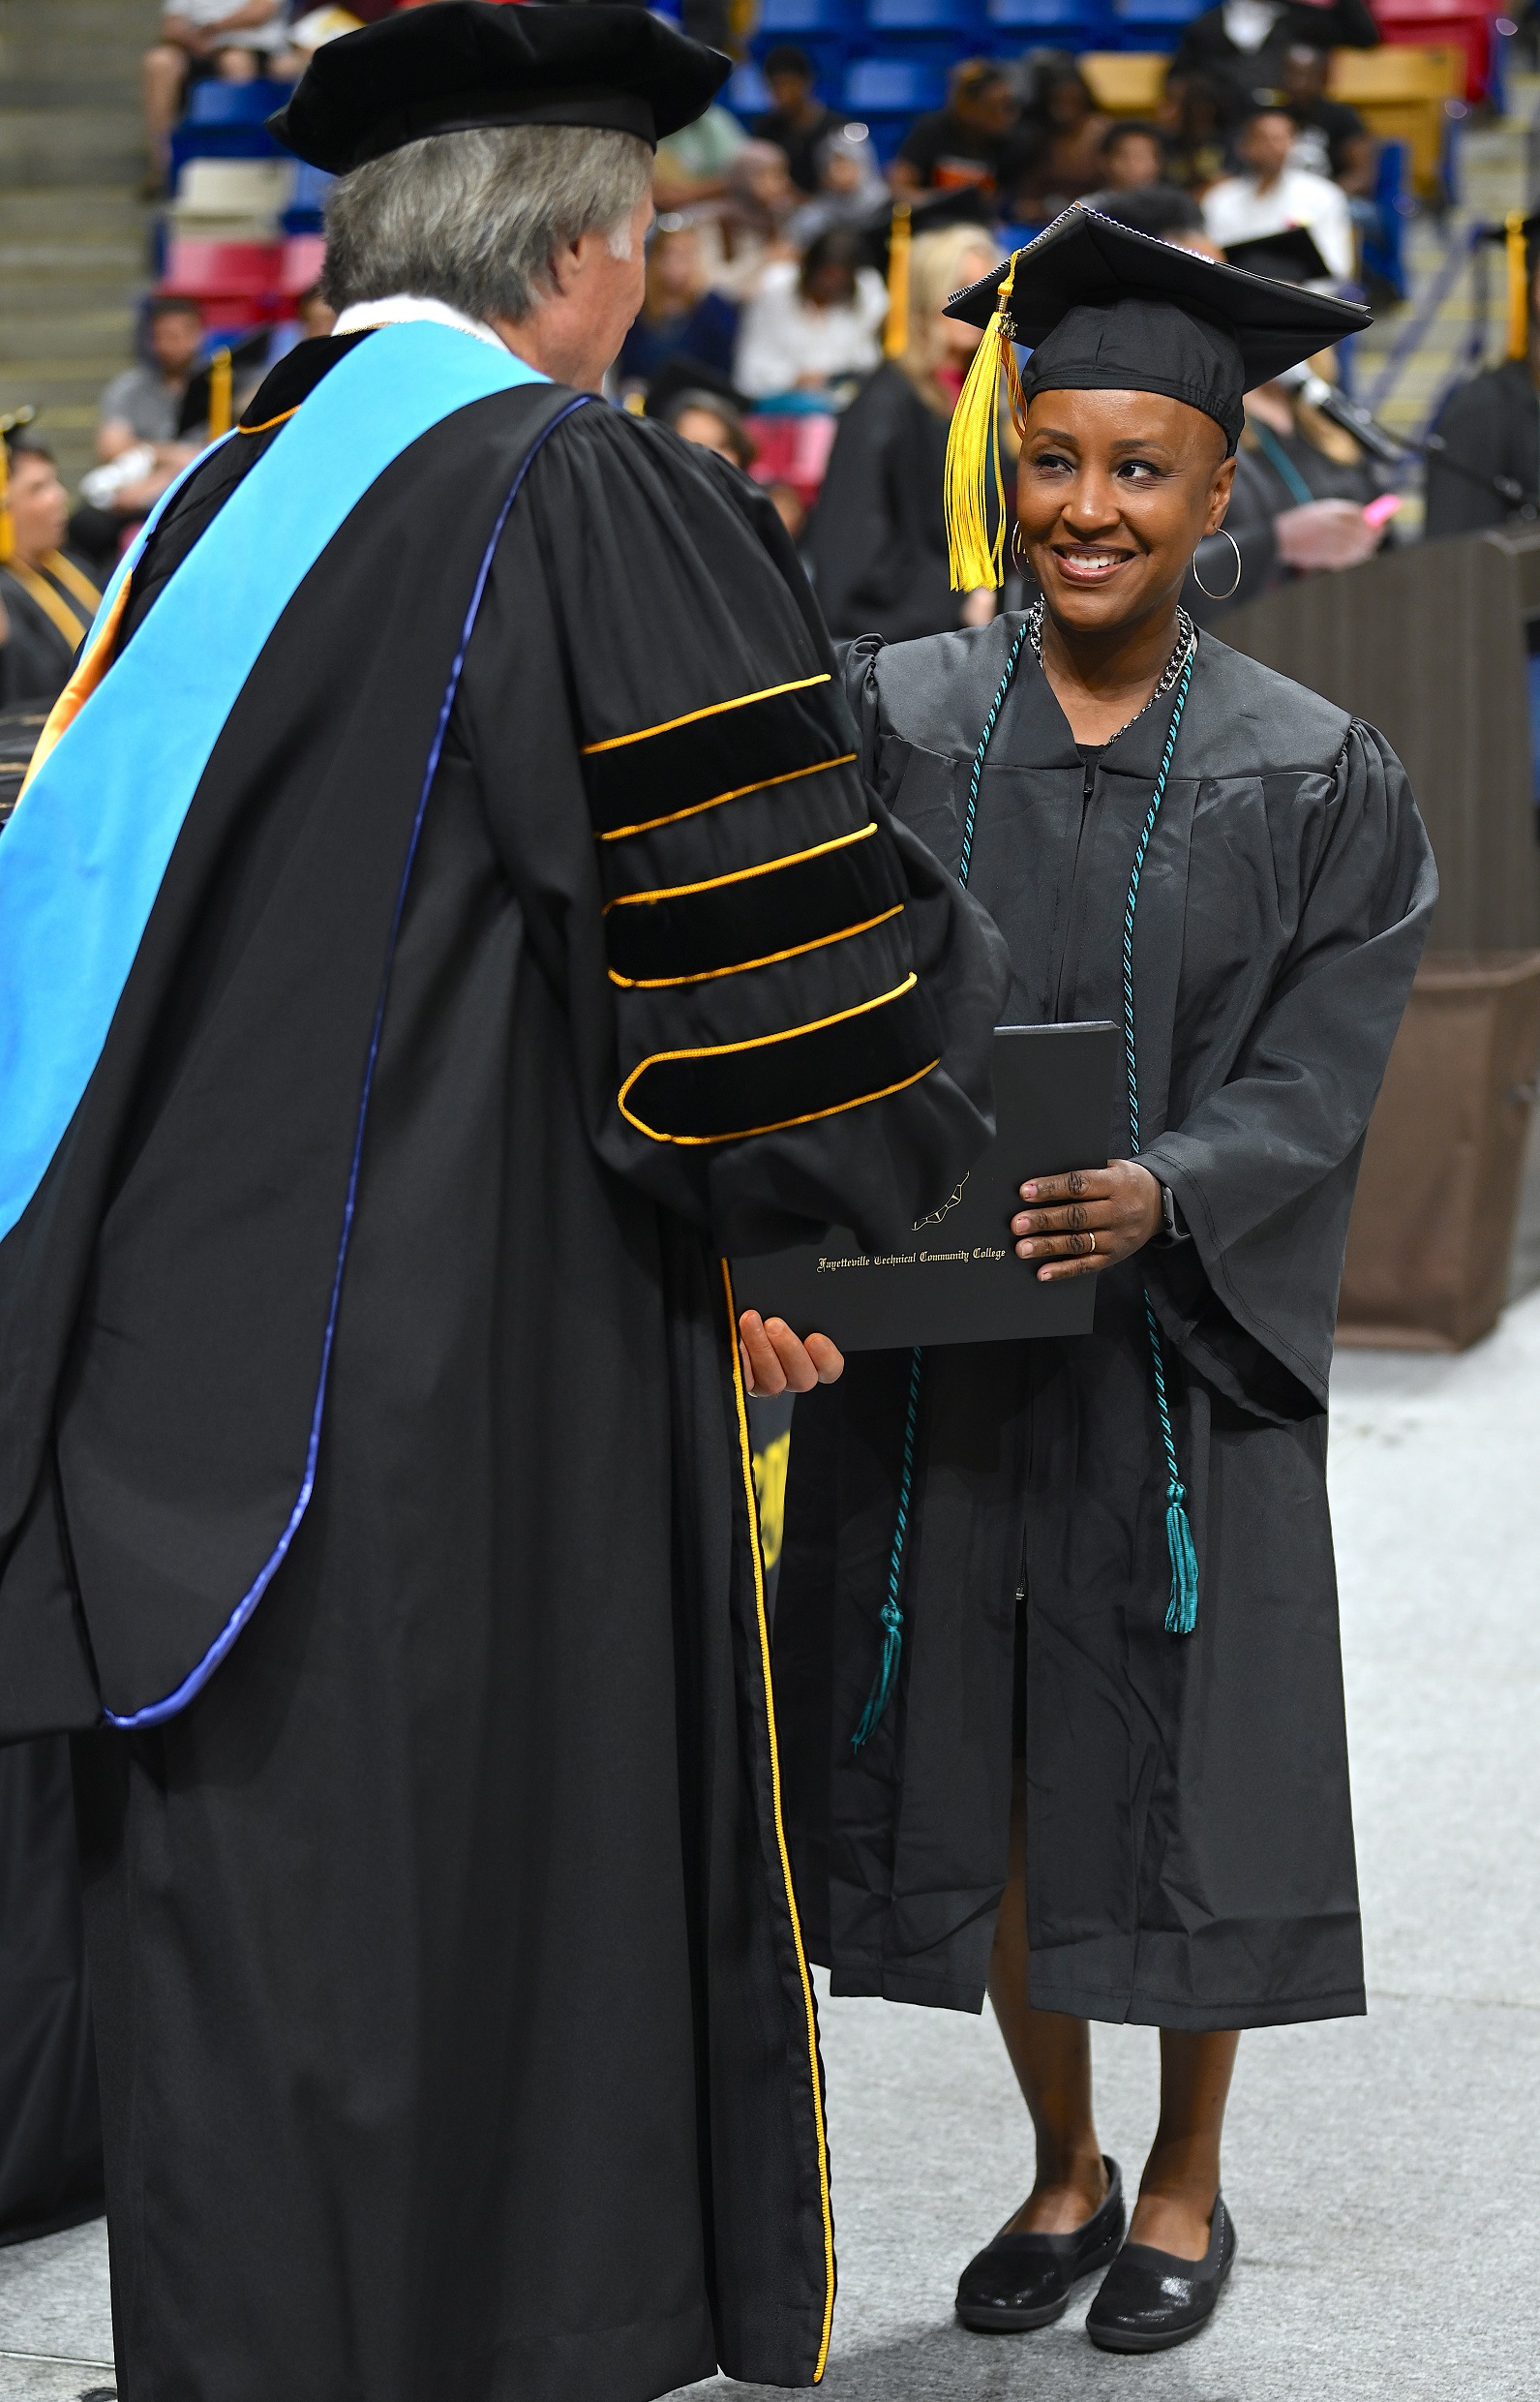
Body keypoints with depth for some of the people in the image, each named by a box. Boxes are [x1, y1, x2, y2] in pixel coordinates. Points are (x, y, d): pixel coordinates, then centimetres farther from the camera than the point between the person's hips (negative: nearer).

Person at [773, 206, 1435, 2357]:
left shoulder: (1312, 779, -3)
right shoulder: (894, 722, 1)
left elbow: (1314, 1087, -7)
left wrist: (1161, 1193, -26)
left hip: (1175, 1349, -2)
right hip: (930, 1344, 2)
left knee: (1173, 1769, 4)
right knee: (970, 1776, 9)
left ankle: (1185, 2185, 24)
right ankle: (1063, 2167, 28)